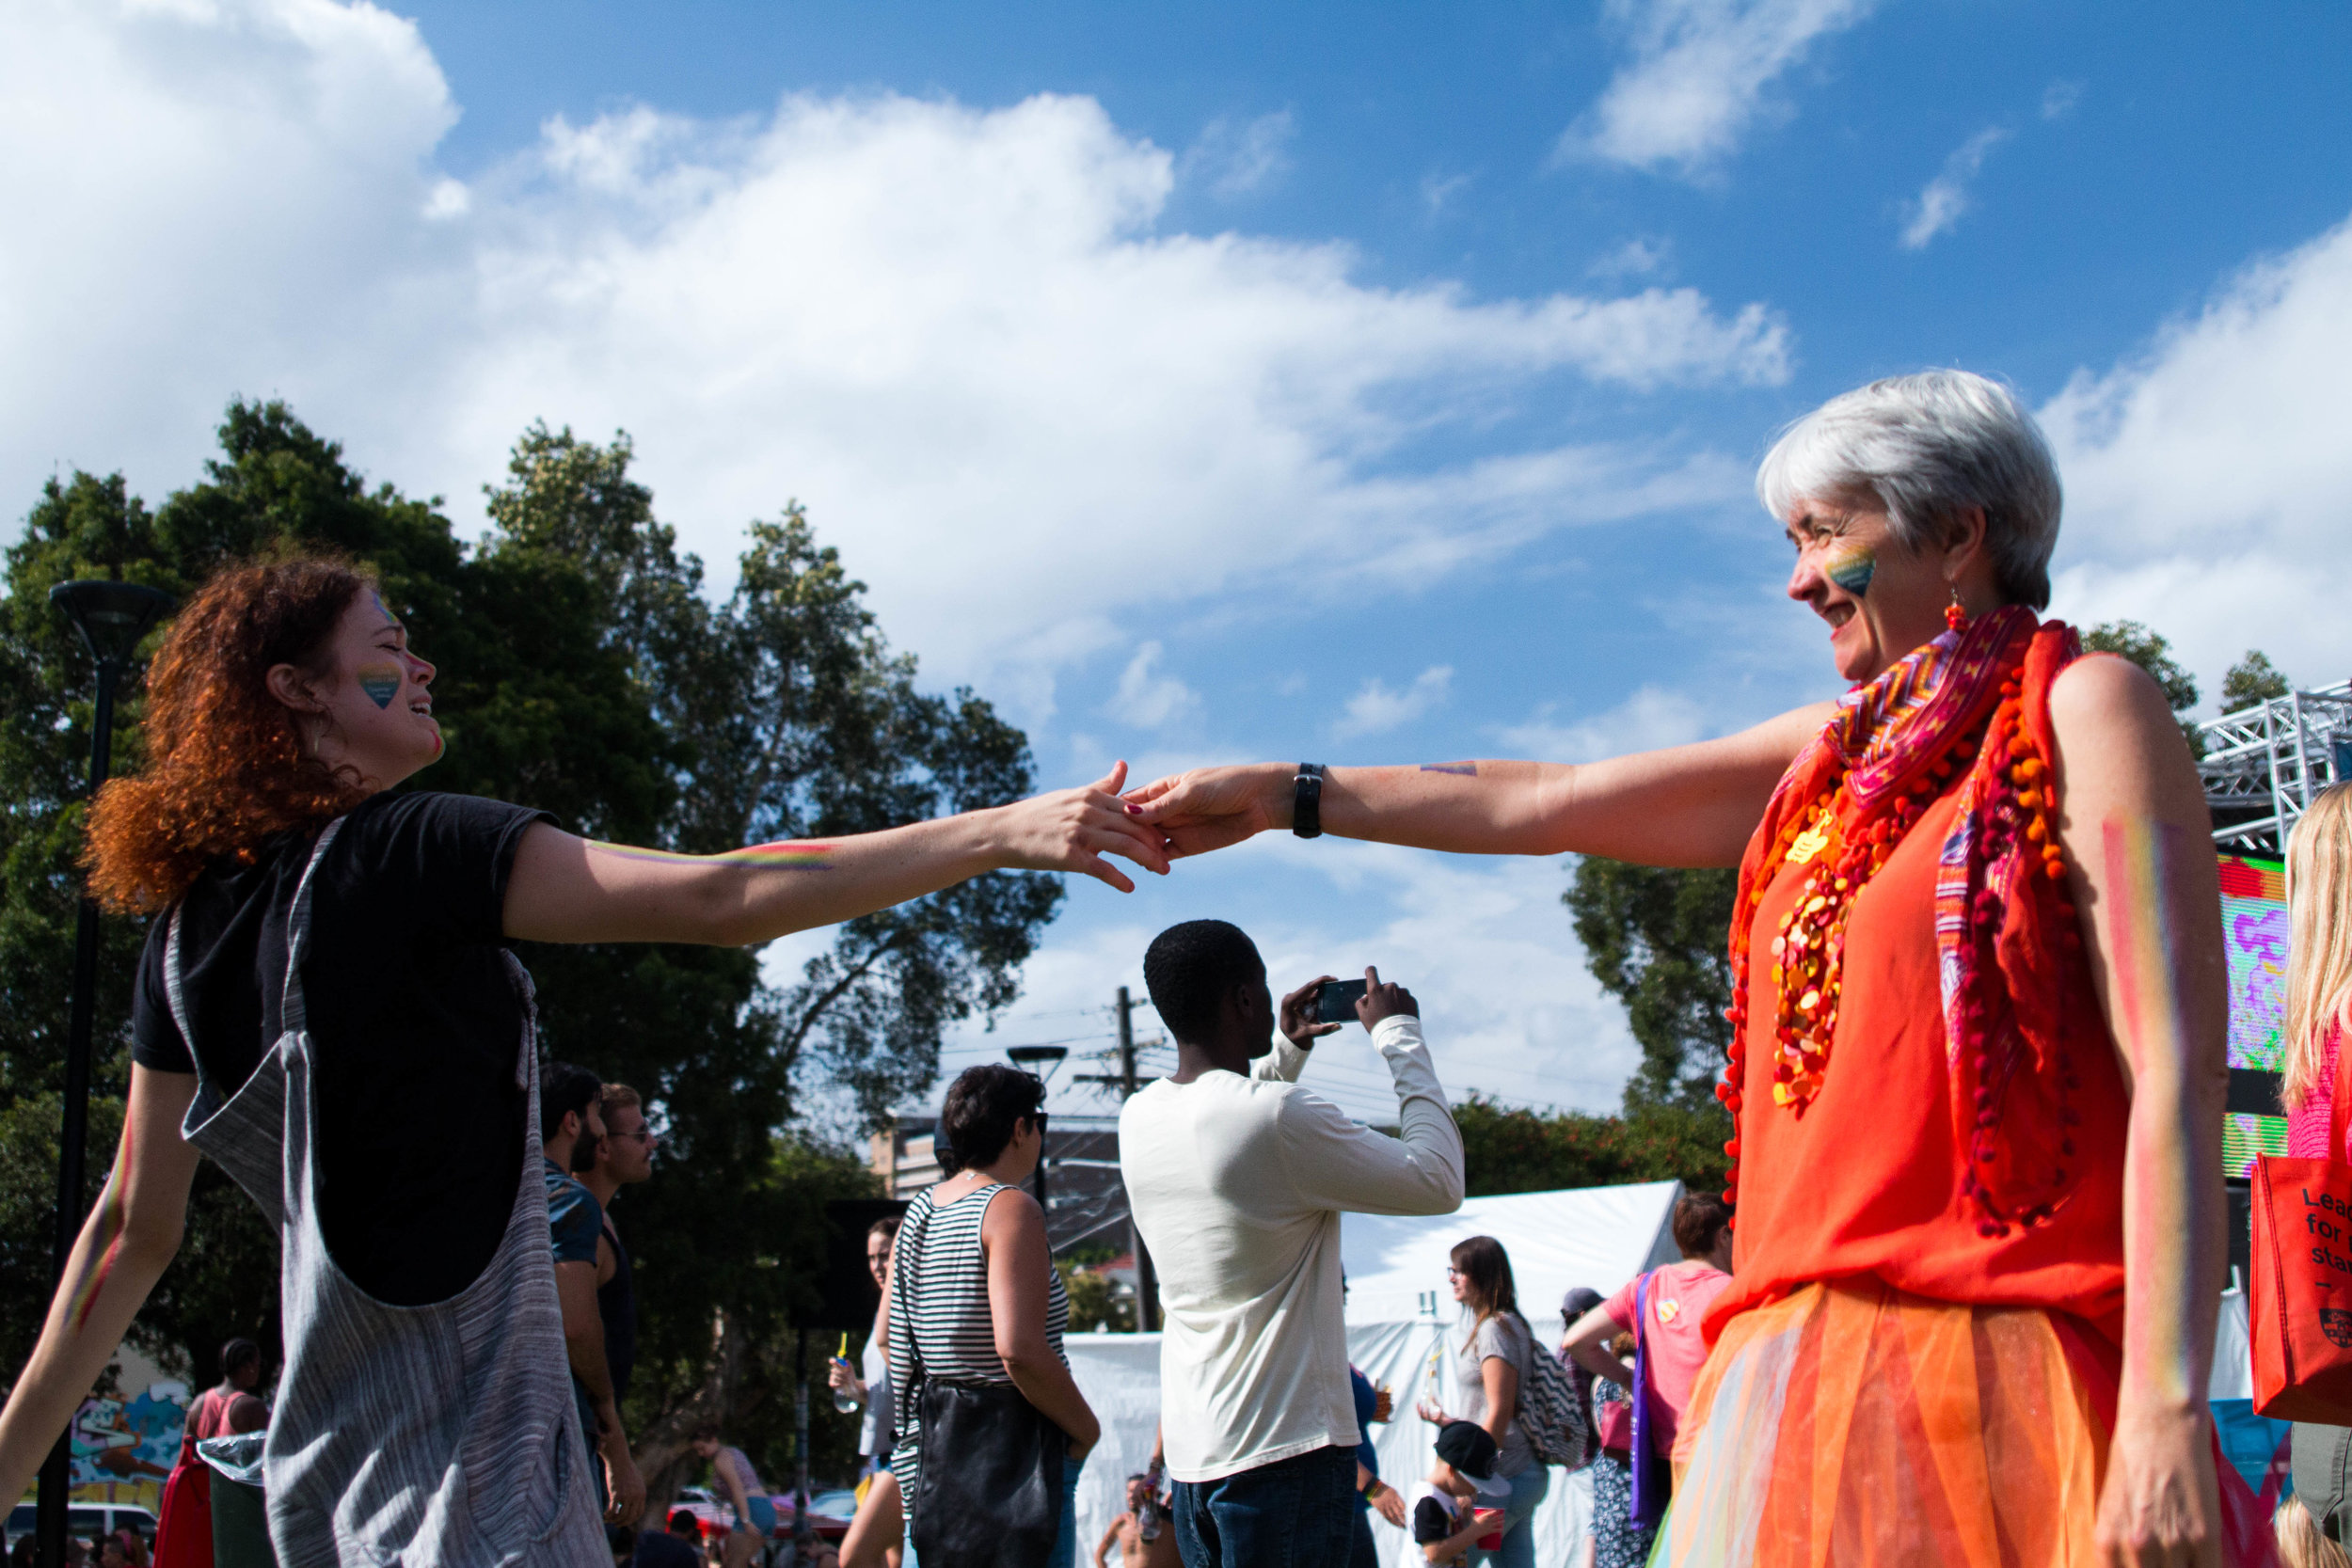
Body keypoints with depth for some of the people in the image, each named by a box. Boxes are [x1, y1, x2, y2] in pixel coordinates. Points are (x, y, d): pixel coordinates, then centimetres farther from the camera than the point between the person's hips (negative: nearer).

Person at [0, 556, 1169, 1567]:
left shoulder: (187, 930, 7)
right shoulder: (410, 850, -14)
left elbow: (133, 1230, 10)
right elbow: (720, 900, -22)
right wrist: (1003, 832, -22)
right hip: (471, 1472, -8)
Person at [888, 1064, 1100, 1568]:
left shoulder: (918, 1213, 10)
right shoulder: (1011, 1208, -14)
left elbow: (889, 1343, 16)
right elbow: (1020, 1351, -25)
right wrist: (1086, 1430, -12)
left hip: (922, 1464, 8)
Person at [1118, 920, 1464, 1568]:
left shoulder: (1137, 1118, 5)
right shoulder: (1280, 1117, -18)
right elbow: (1439, 1184, -8)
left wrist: (1283, 1053, 28)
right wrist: (1399, 1036, 1)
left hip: (1190, 1449, 8)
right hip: (1283, 1447, -8)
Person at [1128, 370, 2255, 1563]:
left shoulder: (2081, 710, -2)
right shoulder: (1837, 752, 18)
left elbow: (2176, 1075, -11)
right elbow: (1546, 804, 26)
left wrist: (2169, 1417, -19)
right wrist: (1287, 796, 31)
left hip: (1989, 1366, -6)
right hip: (1802, 1365, 6)